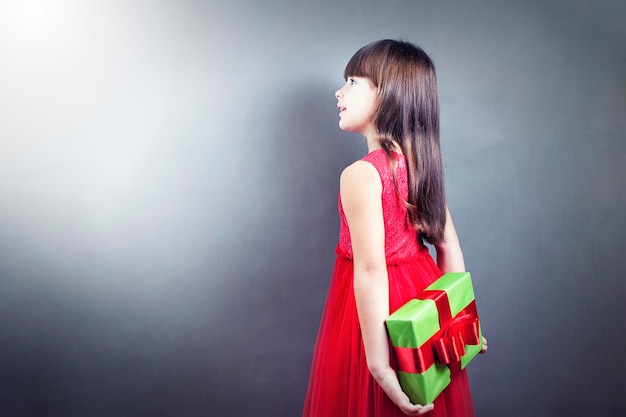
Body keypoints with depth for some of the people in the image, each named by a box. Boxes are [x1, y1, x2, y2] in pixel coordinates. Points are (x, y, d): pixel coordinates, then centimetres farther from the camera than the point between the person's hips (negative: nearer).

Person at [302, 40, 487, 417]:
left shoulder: (361, 175, -22)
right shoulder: (422, 166, 0)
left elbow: (370, 271, -27)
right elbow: (450, 247, 3)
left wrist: (379, 366, -25)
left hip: (378, 308, -7)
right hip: (421, 297, 7)